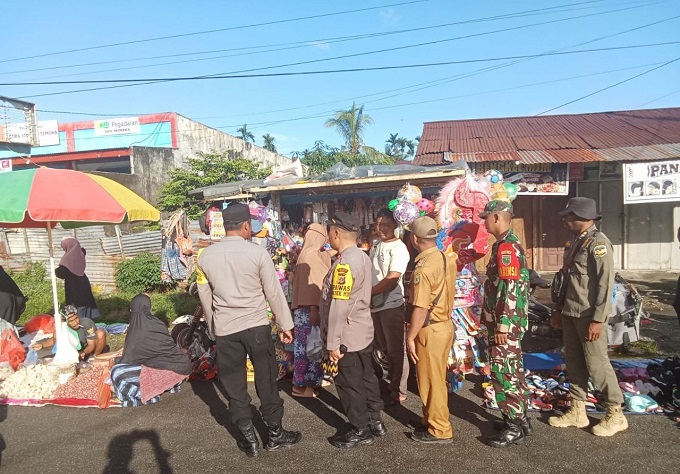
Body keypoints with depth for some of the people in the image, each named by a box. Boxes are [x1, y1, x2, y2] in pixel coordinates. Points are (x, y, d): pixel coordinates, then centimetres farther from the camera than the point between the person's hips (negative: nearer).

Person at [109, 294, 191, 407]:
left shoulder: (137, 330, -9)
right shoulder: (157, 323, 11)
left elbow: (129, 359, 1)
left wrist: (116, 361, 23)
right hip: (182, 365, 8)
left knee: (118, 372, -7)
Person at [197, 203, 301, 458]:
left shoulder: (206, 256, -1)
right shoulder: (257, 252, -11)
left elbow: (205, 297, 8)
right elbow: (274, 292, -6)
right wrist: (285, 325, 5)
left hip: (224, 329, 3)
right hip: (256, 326, -2)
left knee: (235, 386, 13)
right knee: (266, 382, 12)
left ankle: (249, 439, 24)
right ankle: (275, 434, 26)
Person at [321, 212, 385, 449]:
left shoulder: (344, 264, -25)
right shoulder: (362, 256, 4)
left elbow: (339, 307, -26)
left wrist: (332, 342, -21)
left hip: (348, 336, -9)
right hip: (364, 331, 9)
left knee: (349, 383, 7)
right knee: (366, 376, 20)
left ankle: (360, 431, 21)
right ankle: (375, 421, 35)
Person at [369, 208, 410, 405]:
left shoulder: (398, 248, -13)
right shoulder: (376, 245, 10)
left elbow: (392, 280, -21)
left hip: (391, 305, -7)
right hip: (375, 304, 7)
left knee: (396, 349, 4)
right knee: (384, 348, 19)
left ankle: (398, 391, 15)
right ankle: (390, 382, 34)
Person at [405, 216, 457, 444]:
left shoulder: (424, 267, -23)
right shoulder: (447, 260, 4)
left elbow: (421, 308, -23)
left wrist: (410, 337, -16)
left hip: (430, 330, -9)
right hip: (445, 324, 9)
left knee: (431, 381, 5)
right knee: (436, 378, 20)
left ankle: (439, 430, 17)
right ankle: (433, 421, 33)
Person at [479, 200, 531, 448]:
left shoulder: (506, 247, -19)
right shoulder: (507, 244, 14)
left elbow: (510, 290, -24)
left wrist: (502, 325, -22)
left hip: (506, 323, -10)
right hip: (506, 322, 10)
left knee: (502, 372, -3)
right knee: (512, 370, 17)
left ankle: (514, 427, 8)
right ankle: (520, 418, 28)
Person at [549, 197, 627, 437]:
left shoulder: (598, 242, -14)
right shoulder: (575, 242, 13)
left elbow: (605, 283, -19)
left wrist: (598, 319, -22)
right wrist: (560, 309, 18)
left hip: (589, 315, -9)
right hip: (571, 313, 9)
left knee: (596, 364, -1)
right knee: (574, 362, 13)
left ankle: (616, 414, 15)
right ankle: (577, 412, 23)